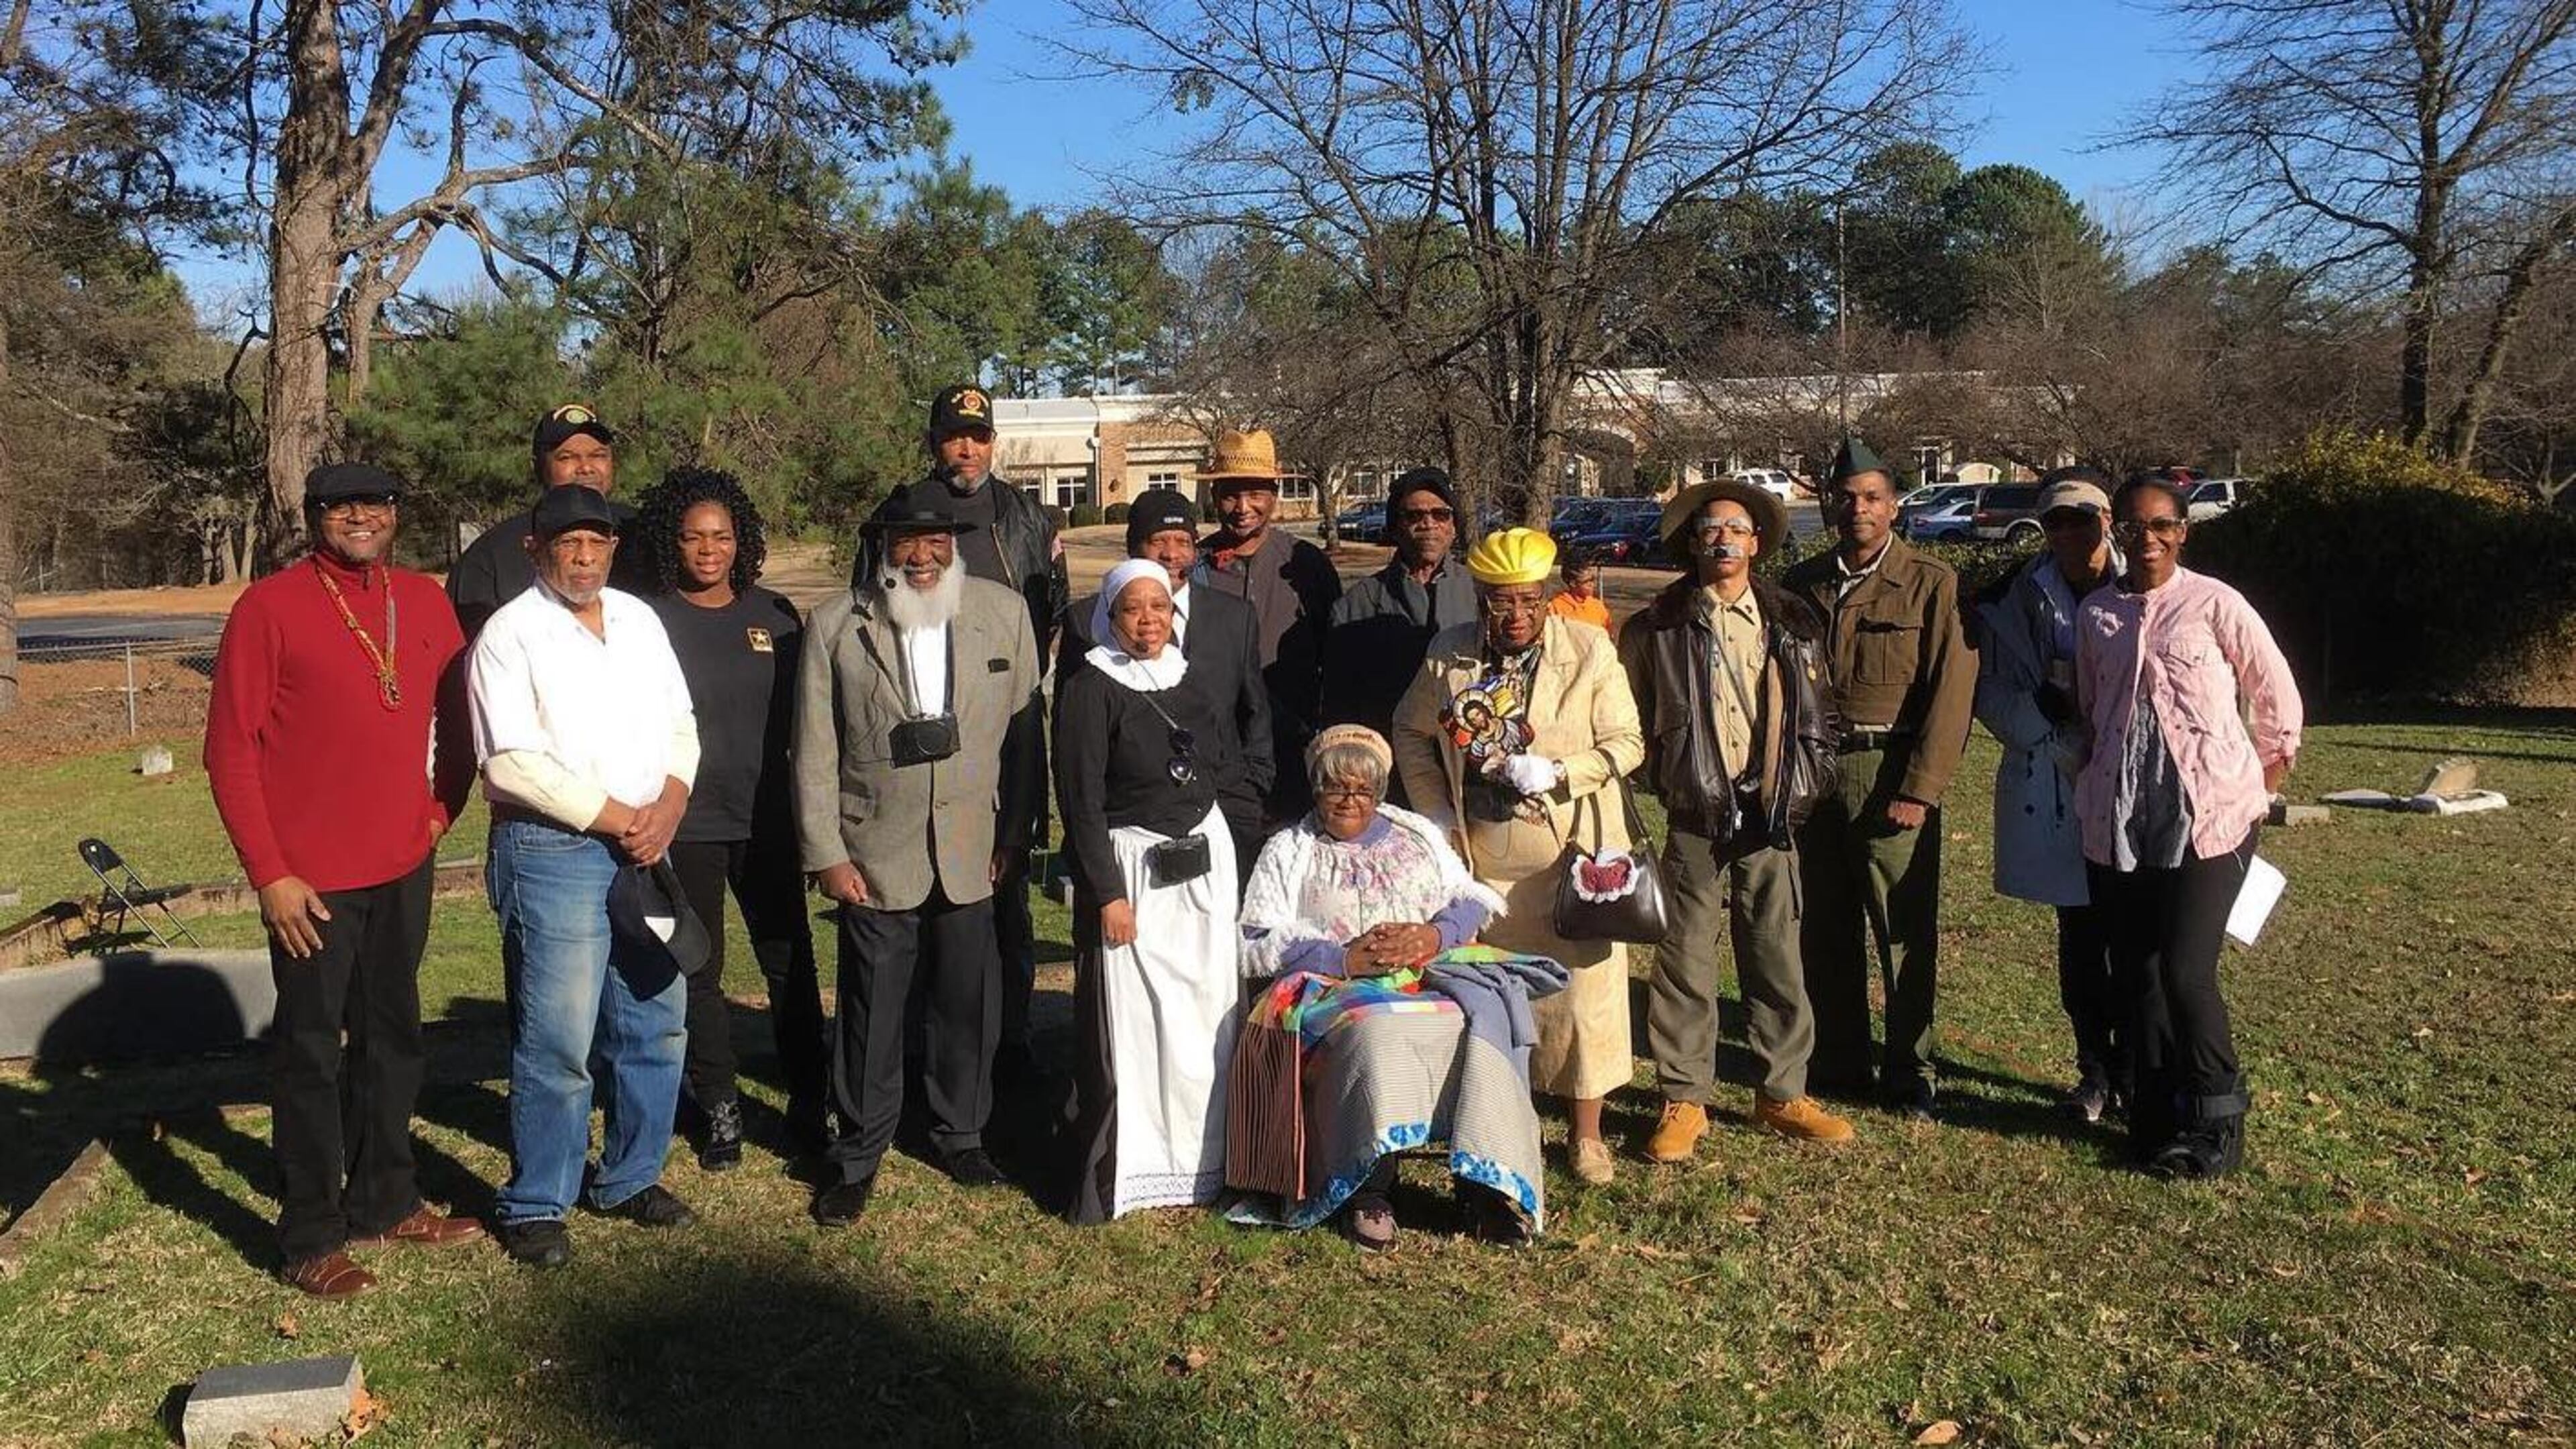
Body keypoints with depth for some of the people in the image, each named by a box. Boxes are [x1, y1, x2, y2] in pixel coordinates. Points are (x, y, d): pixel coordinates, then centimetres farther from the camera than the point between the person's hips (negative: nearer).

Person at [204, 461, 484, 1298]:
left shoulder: (424, 601, 6)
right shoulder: (270, 608, -9)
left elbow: (455, 716, 17)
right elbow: (229, 750, -9)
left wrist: (441, 809, 6)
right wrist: (269, 874, -12)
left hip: (403, 868, 5)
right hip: (311, 881, -5)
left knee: (392, 1038, 16)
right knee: (310, 1053, 4)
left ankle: (384, 1200, 31)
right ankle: (310, 1237, 16)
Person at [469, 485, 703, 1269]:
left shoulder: (640, 620, 11)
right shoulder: (510, 635, -7)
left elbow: (680, 724, 13)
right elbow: (514, 764, -15)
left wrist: (669, 807, -5)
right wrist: (620, 819, -13)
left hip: (644, 849, 6)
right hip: (553, 853, -6)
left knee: (656, 1023, 12)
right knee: (556, 1041, -2)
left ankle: (630, 1178, 29)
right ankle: (535, 1205, 14)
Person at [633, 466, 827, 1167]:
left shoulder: (774, 616, 5)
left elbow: (802, 718, 11)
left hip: (766, 820, 2)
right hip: (685, 825, -2)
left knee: (791, 964, 6)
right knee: (697, 971, 8)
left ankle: (810, 1103, 20)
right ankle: (718, 1109, 22)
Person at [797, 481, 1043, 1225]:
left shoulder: (1003, 612, 1)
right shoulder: (834, 625, -2)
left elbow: (1022, 732, 4)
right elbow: (815, 752, -1)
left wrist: (1016, 834, 3)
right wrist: (826, 854, -4)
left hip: (972, 850, 2)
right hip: (875, 855, -1)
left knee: (967, 1003, 12)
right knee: (871, 1011, 6)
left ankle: (960, 1133, 32)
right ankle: (858, 1156, 23)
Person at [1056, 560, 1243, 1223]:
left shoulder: (1189, 678, 8)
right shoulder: (1089, 690, -10)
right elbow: (1081, 801, -12)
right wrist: (1109, 894, -15)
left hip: (1205, 859, 6)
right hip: (1130, 868, -6)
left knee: (1206, 1014, 9)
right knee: (1128, 1024, -2)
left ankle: (1201, 1157, 22)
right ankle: (1111, 1177, 8)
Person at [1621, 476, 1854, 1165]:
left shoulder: (1793, 623, 9)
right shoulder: (1657, 629, 1)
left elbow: (1817, 715, 14)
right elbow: (1631, 722, 6)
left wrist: (1806, 787, 7)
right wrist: (1667, 781, 2)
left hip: (1772, 819, 3)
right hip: (1696, 821, -2)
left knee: (1778, 959, 9)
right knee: (1686, 961, 1)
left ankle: (1782, 1093, 24)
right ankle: (1685, 1101, 13)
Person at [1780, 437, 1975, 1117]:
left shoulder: (1932, 583, -1)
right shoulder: (1800, 582, 10)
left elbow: (1950, 692, -6)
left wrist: (1920, 790, -12)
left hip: (1891, 772, -4)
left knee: (1905, 931, 2)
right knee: (1824, 927, 11)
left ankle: (1908, 1072, 15)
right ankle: (1836, 1061, 24)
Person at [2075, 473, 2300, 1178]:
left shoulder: (2214, 604, -3)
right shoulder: (2096, 613, 9)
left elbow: (2278, 697, 6)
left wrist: (2263, 788, 10)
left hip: (2208, 816, -4)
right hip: (2117, 821, 4)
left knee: (2186, 972, -9)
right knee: (2134, 974, 7)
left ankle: (2215, 1124, 10)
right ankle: (2155, 1115, 22)